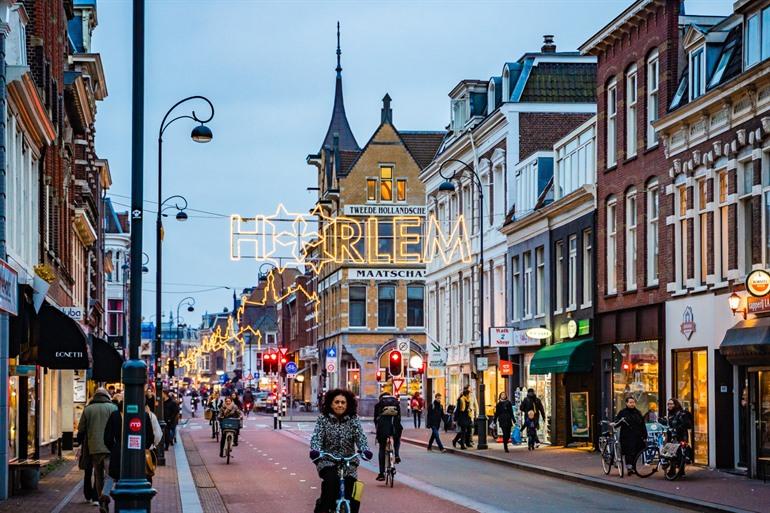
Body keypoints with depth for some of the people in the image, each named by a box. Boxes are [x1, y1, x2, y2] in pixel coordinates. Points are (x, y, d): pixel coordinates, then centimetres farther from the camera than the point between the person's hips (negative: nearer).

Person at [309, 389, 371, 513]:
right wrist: (315, 450, -31)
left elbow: (361, 436, -7)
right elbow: (317, 436, -9)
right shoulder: (323, 419, 2)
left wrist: (365, 450, -28)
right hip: (327, 461, -1)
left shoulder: (353, 420, 4)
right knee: (331, 480, -29)